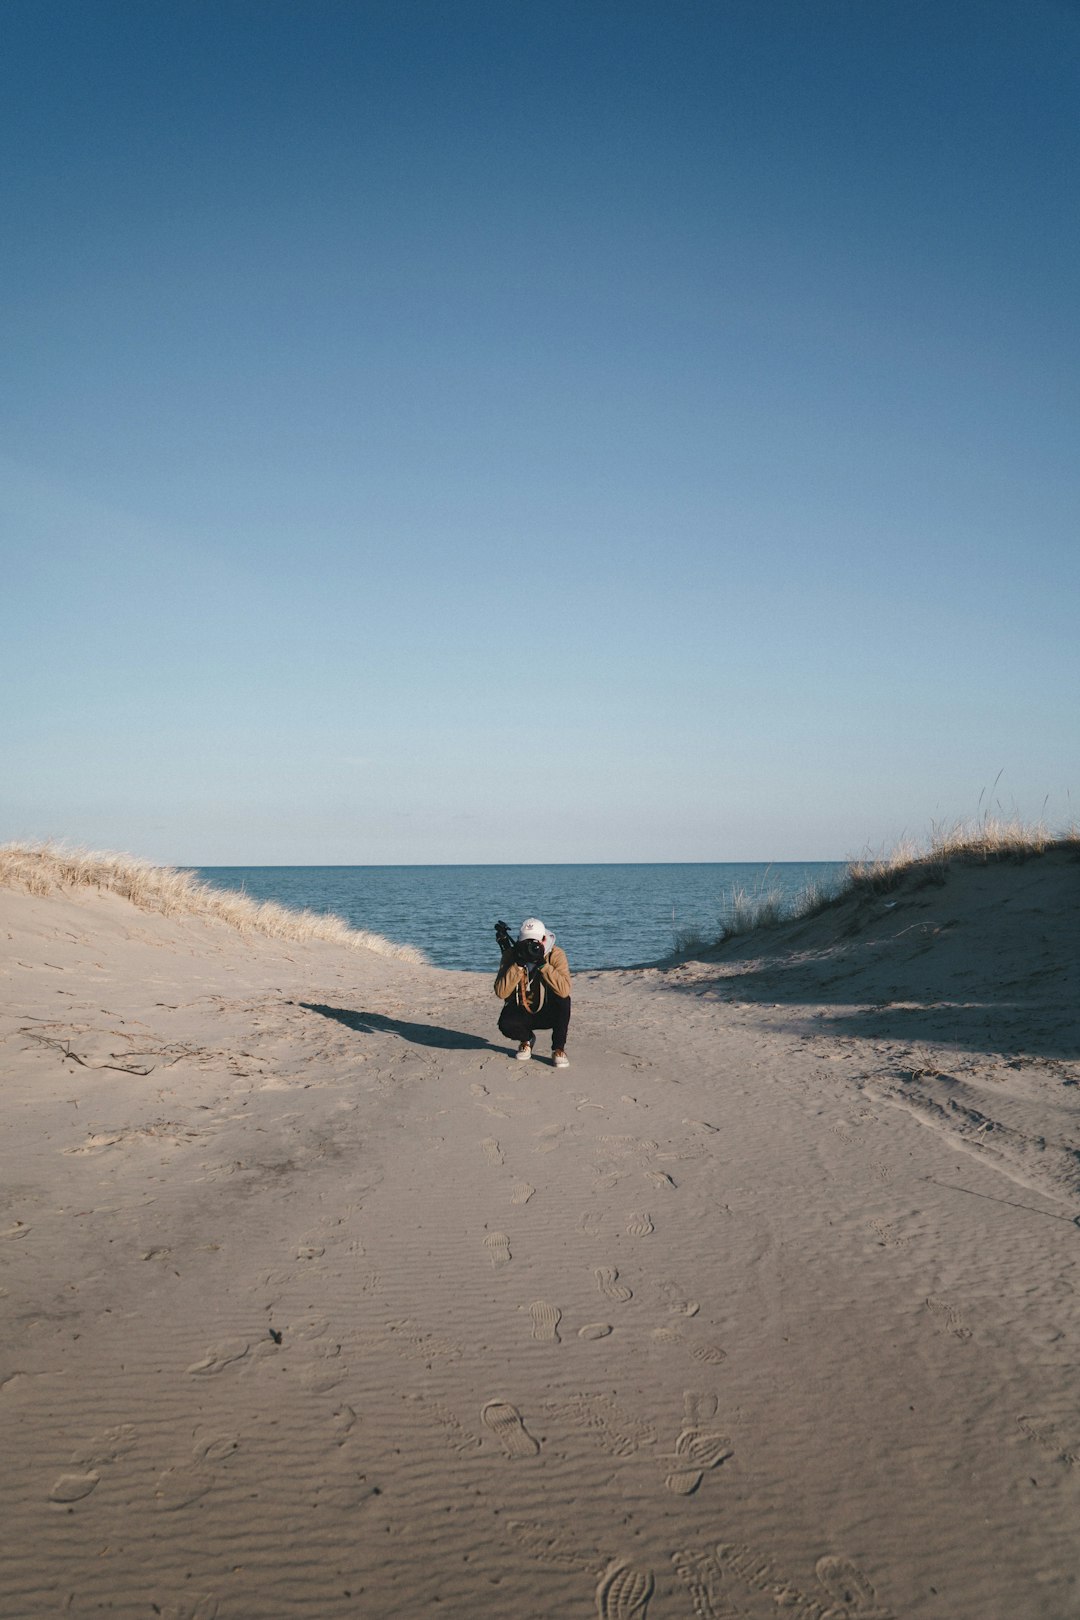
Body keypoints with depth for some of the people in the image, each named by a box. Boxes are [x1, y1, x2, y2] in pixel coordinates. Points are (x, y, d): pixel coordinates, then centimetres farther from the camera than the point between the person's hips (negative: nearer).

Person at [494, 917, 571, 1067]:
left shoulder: (556, 955, -18)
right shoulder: (511, 955, -12)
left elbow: (564, 990, -35)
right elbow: (501, 992, -23)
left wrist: (542, 964, -36)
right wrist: (518, 964, -31)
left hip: (548, 1014, -1)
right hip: (521, 1013, 1)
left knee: (563, 999, -33)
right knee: (506, 1023, -31)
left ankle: (558, 1049, -12)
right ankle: (526, 1039, 7)